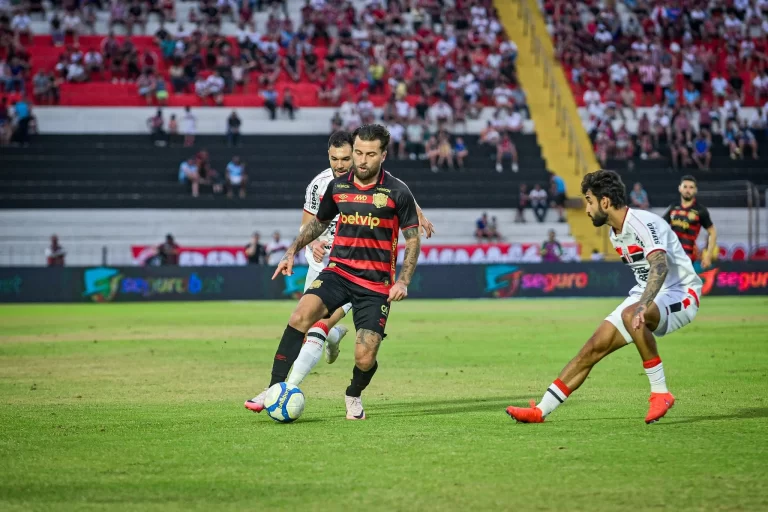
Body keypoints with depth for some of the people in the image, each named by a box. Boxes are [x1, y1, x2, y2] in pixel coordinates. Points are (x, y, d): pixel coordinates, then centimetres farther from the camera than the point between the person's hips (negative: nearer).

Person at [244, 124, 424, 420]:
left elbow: (413, 240, 0)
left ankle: (354, 396, 26)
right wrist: (292, 252, 12)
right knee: (302, 313, -26)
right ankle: (276, 389, -22)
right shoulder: (337, 187, 5)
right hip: (338, 273, 2)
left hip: (376, 284, -2)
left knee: (365, 357, -10)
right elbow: (319, 222, 22)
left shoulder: (397, 192, -6)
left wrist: (403, 282, -11)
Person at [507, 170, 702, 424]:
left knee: (630, 315, -37)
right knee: (595, 347, -1)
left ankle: (660, 393, -27)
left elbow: (660, 265, -37)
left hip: (680, 294, -9)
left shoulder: (644, 223, -21)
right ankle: (541, 410, 3)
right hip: (650, 297, 9)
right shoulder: (615, 233, 8)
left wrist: (642, 305, -51)